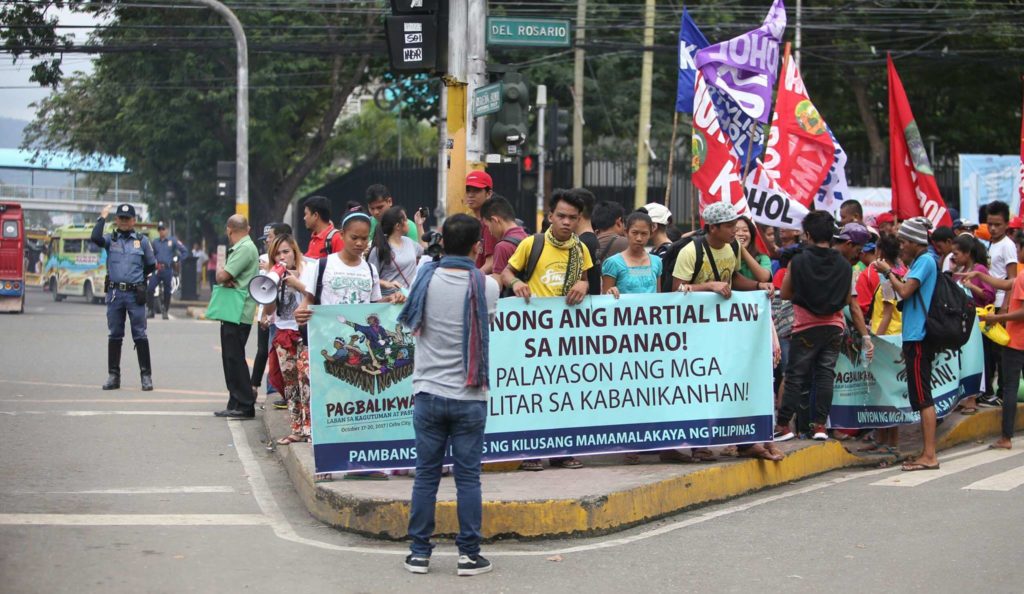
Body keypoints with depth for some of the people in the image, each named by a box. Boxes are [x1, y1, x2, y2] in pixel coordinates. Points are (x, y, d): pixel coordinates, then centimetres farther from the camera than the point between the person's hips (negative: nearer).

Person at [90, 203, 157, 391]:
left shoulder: (142, 240, 6)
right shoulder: (110, 239, 6)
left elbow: (151, 265, 14)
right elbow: (95, 238, -15)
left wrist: (137, 277, 11)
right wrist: (102, 217, -6)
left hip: (135, 294, -1)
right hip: (114, 293, 1)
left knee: (140, 336, -2)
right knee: (114, 335, 8)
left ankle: (146, 375, 1)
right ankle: (113, 376, 13)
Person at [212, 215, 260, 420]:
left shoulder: (245, 249, -13)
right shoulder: (240, 248, 19)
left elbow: (222, 276, -19)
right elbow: (222, 276, 13)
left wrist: (222, 276, 2)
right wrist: (226, 279, -8)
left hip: (238, 314, -10)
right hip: (231, 312, 10)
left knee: (235, 358, -9)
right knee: (230, 359, 13)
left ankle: (245, 405, -7)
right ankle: (235, 404, 18)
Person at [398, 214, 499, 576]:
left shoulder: (425, 278, -5)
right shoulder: (486, 285, -7)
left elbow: (410, 323, 11)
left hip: (429, 393, 1)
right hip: (469, 396, -1)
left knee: (426, 475, 7)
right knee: (468, 476, 4)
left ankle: (419, 552, 11)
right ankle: (469, 554, 6)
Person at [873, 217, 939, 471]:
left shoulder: (925, 261, -12)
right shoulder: (920, 261, 17)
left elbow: (905, 291, -19)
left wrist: (888, 272, -7)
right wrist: (891, 274, 11)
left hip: (919, 337, -10)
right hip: (916, 335, 10)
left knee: (922, 397, -10)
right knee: (921, 397, 11)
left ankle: (929, 455, -10)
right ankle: (927, 454, 14)